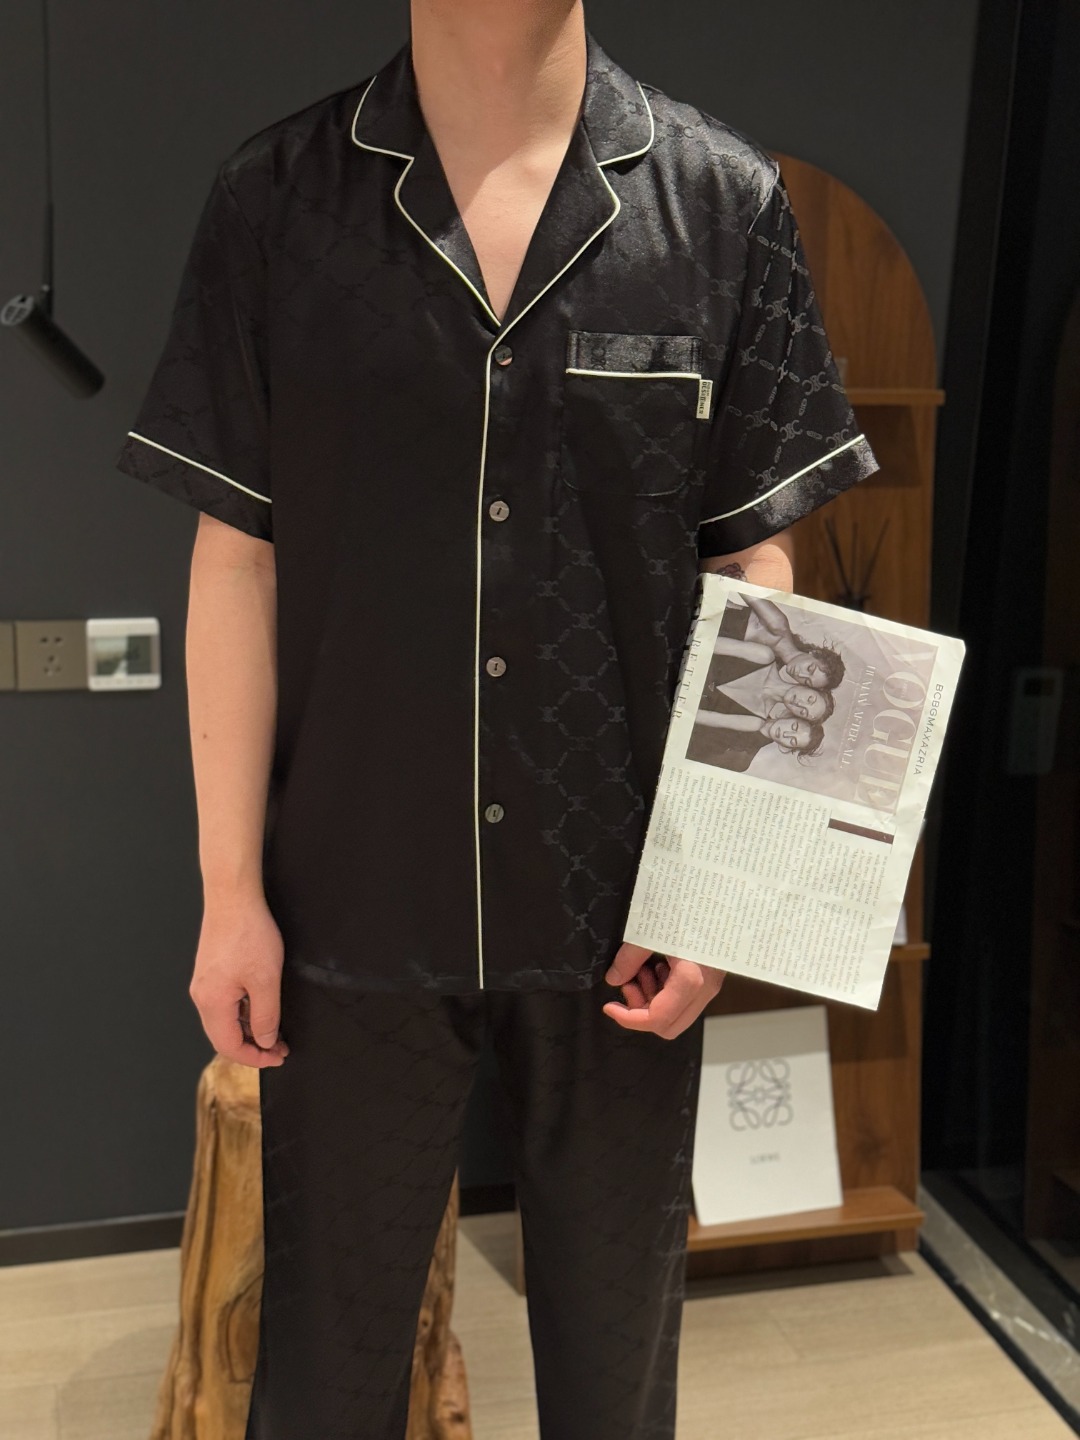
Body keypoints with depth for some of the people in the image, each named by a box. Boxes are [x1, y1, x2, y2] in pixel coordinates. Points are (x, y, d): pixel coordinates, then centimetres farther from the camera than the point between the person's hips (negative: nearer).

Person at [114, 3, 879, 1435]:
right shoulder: (275, 199, -1)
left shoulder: (725, 200, -1)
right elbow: (236, 558, 0)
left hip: (626, 915, 1)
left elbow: (755, 566, 0)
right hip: (355, 902, 0)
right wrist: (230, 888, -2)